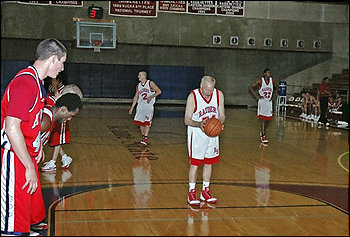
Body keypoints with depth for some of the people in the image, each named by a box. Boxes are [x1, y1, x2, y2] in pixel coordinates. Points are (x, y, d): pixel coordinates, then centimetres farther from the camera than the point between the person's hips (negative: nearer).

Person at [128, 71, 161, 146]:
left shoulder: (150, 83, -4)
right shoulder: (138, 86, 12)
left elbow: (159, 91, -6)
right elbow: (136, 97, 18)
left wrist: (151, 97, -17)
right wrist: (132, 108, 14)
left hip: (149, 105, -6)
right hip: (140, 105, 6)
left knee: (147, 122, -12)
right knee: (140, 122, 5)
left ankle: (145, 139, -14)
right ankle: (143, 136, 19)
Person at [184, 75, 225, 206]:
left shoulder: (219, 94, -8)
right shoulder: (193, 96, -19)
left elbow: (222, 116, 0)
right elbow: (187, 120, -15)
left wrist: (219, 122, -23)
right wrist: (199, 124, -34)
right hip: (196, 134, -4)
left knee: (209, 163, 11)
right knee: (195, 163, -4)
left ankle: (205, 191, 23)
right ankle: (191, 192, 6)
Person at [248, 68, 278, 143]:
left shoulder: (272, 80, 1)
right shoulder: (260, 81, -11)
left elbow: (276, 88, 19)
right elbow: (250, 87, -8)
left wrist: (274, 96, 5)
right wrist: (256, 96, -13)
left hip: (269, 101, 5)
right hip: (262, 101, -5)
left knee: (268, 119, 9)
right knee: (263, 118, -10)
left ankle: (263, 132, 29)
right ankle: (263, 136, -9)